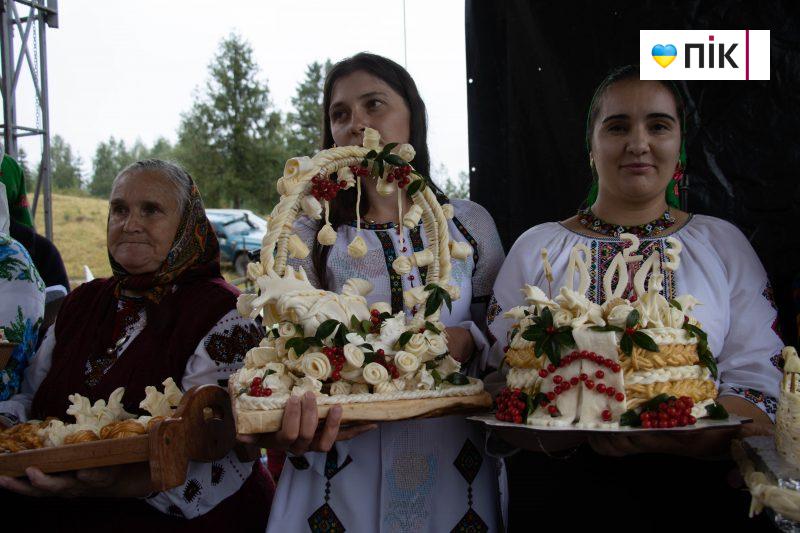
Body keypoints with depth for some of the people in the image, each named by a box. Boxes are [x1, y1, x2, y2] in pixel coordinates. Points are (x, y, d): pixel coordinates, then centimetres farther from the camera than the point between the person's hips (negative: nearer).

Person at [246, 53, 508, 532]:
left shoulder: (469, 223, 6)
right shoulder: (311, 234, 1)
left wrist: (466, 340, -13)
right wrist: (293, 407, -31)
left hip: (453, 465, 2)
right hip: (344, 463, -1)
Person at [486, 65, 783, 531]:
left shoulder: (725, 245, 7)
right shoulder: (536, 248, 6)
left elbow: (762, 396, 0)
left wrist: (653, 435, -18)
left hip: (693, 493, 0)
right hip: (557, 492, 0)